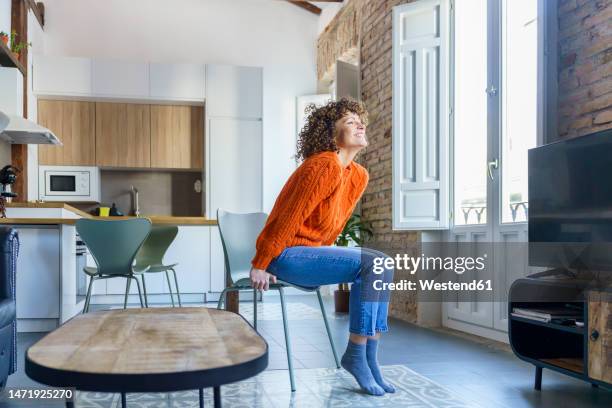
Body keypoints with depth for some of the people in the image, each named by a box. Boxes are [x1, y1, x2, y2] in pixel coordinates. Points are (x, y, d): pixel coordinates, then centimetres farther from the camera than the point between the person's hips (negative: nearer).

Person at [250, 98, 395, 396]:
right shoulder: (326, 167, -20)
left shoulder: (359, 175, 8)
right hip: (285, 255, -9)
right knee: (373, 263, -20)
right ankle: (355, 355, -11)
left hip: (312, 251, 9)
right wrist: (260, 266, -14)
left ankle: (369, 357, -4)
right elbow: (289, 219, -18)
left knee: (383, 264, -3)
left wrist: (323, 256, 18)